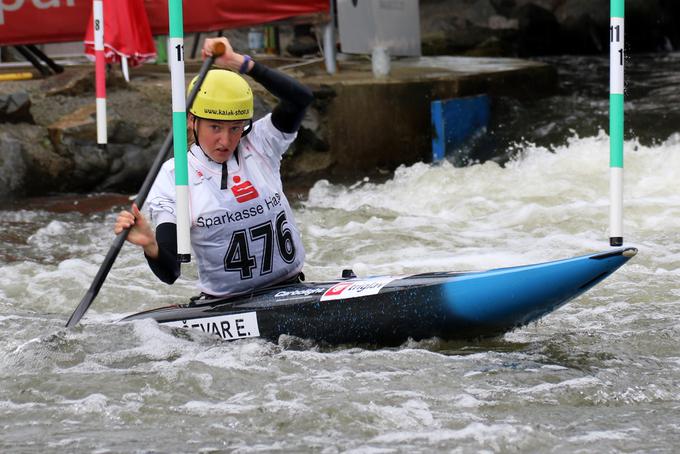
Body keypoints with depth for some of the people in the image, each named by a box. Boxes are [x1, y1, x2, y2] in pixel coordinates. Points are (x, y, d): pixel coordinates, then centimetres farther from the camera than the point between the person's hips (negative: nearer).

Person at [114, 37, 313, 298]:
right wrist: (150, 247, -32)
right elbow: (169, 273, -9)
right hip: (223, 305, 0)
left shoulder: (259, 145, 6)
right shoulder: (172, 179, -3)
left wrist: (239, 63, -14)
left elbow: (301, 98, -11)